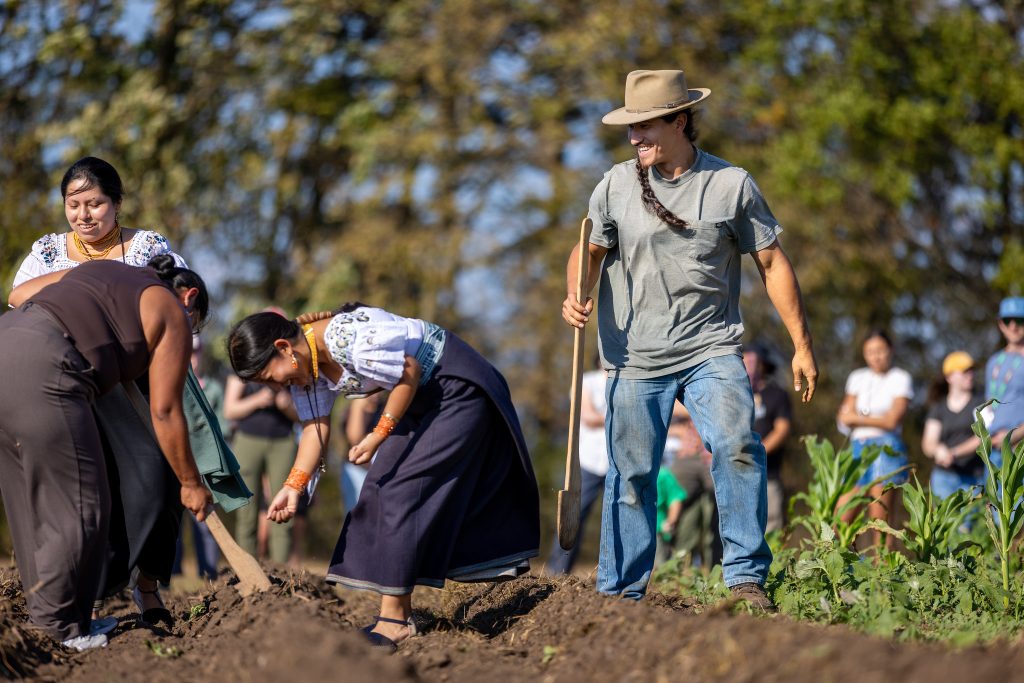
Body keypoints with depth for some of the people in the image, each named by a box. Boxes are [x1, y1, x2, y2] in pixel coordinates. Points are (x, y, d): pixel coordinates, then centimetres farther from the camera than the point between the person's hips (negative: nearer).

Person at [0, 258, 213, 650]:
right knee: (81, 505, 1)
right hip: (40, 369, -8)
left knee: (32, 500, 16)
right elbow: (164, 411, 11)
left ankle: (50, 618, 22)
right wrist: (190, 483, 19)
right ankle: (58, 629, 2)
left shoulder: (102, 270, 31)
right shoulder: (172, 315, 14)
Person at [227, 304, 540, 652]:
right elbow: (316, 427, 0)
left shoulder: (349, 337, -32)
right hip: (423, 399, 10)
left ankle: (394, 619, -13)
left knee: (401, 488, -15)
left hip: (457, 386, -10)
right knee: (381, 487, 6)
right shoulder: (305, 364, -2)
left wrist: (378, 435, -24)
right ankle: (401, 611, 8)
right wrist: (293, 487, -11)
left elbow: (409, 372, -25)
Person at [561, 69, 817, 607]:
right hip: (635, 356, 1)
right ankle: (620, 593, 15)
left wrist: (802, 346, 5)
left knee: (737, 445, -21)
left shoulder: (731, 184, 0)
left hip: (710, 349, -1)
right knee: (631, 474, 2)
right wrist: (576, 296, -10)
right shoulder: (617, 185, 3)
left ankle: (746, 577, -14)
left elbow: (772, 263, 6)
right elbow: (591, 250, 13)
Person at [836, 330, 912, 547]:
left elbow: (892, 421, -5)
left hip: (886, 448, -5)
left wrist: (857, 417, 1)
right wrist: (877, 419, -5)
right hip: (858, 447, 5)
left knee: (881, 521, -9)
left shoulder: (900, 379, 5)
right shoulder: (857, 378, 19)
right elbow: (845, 416, 10)